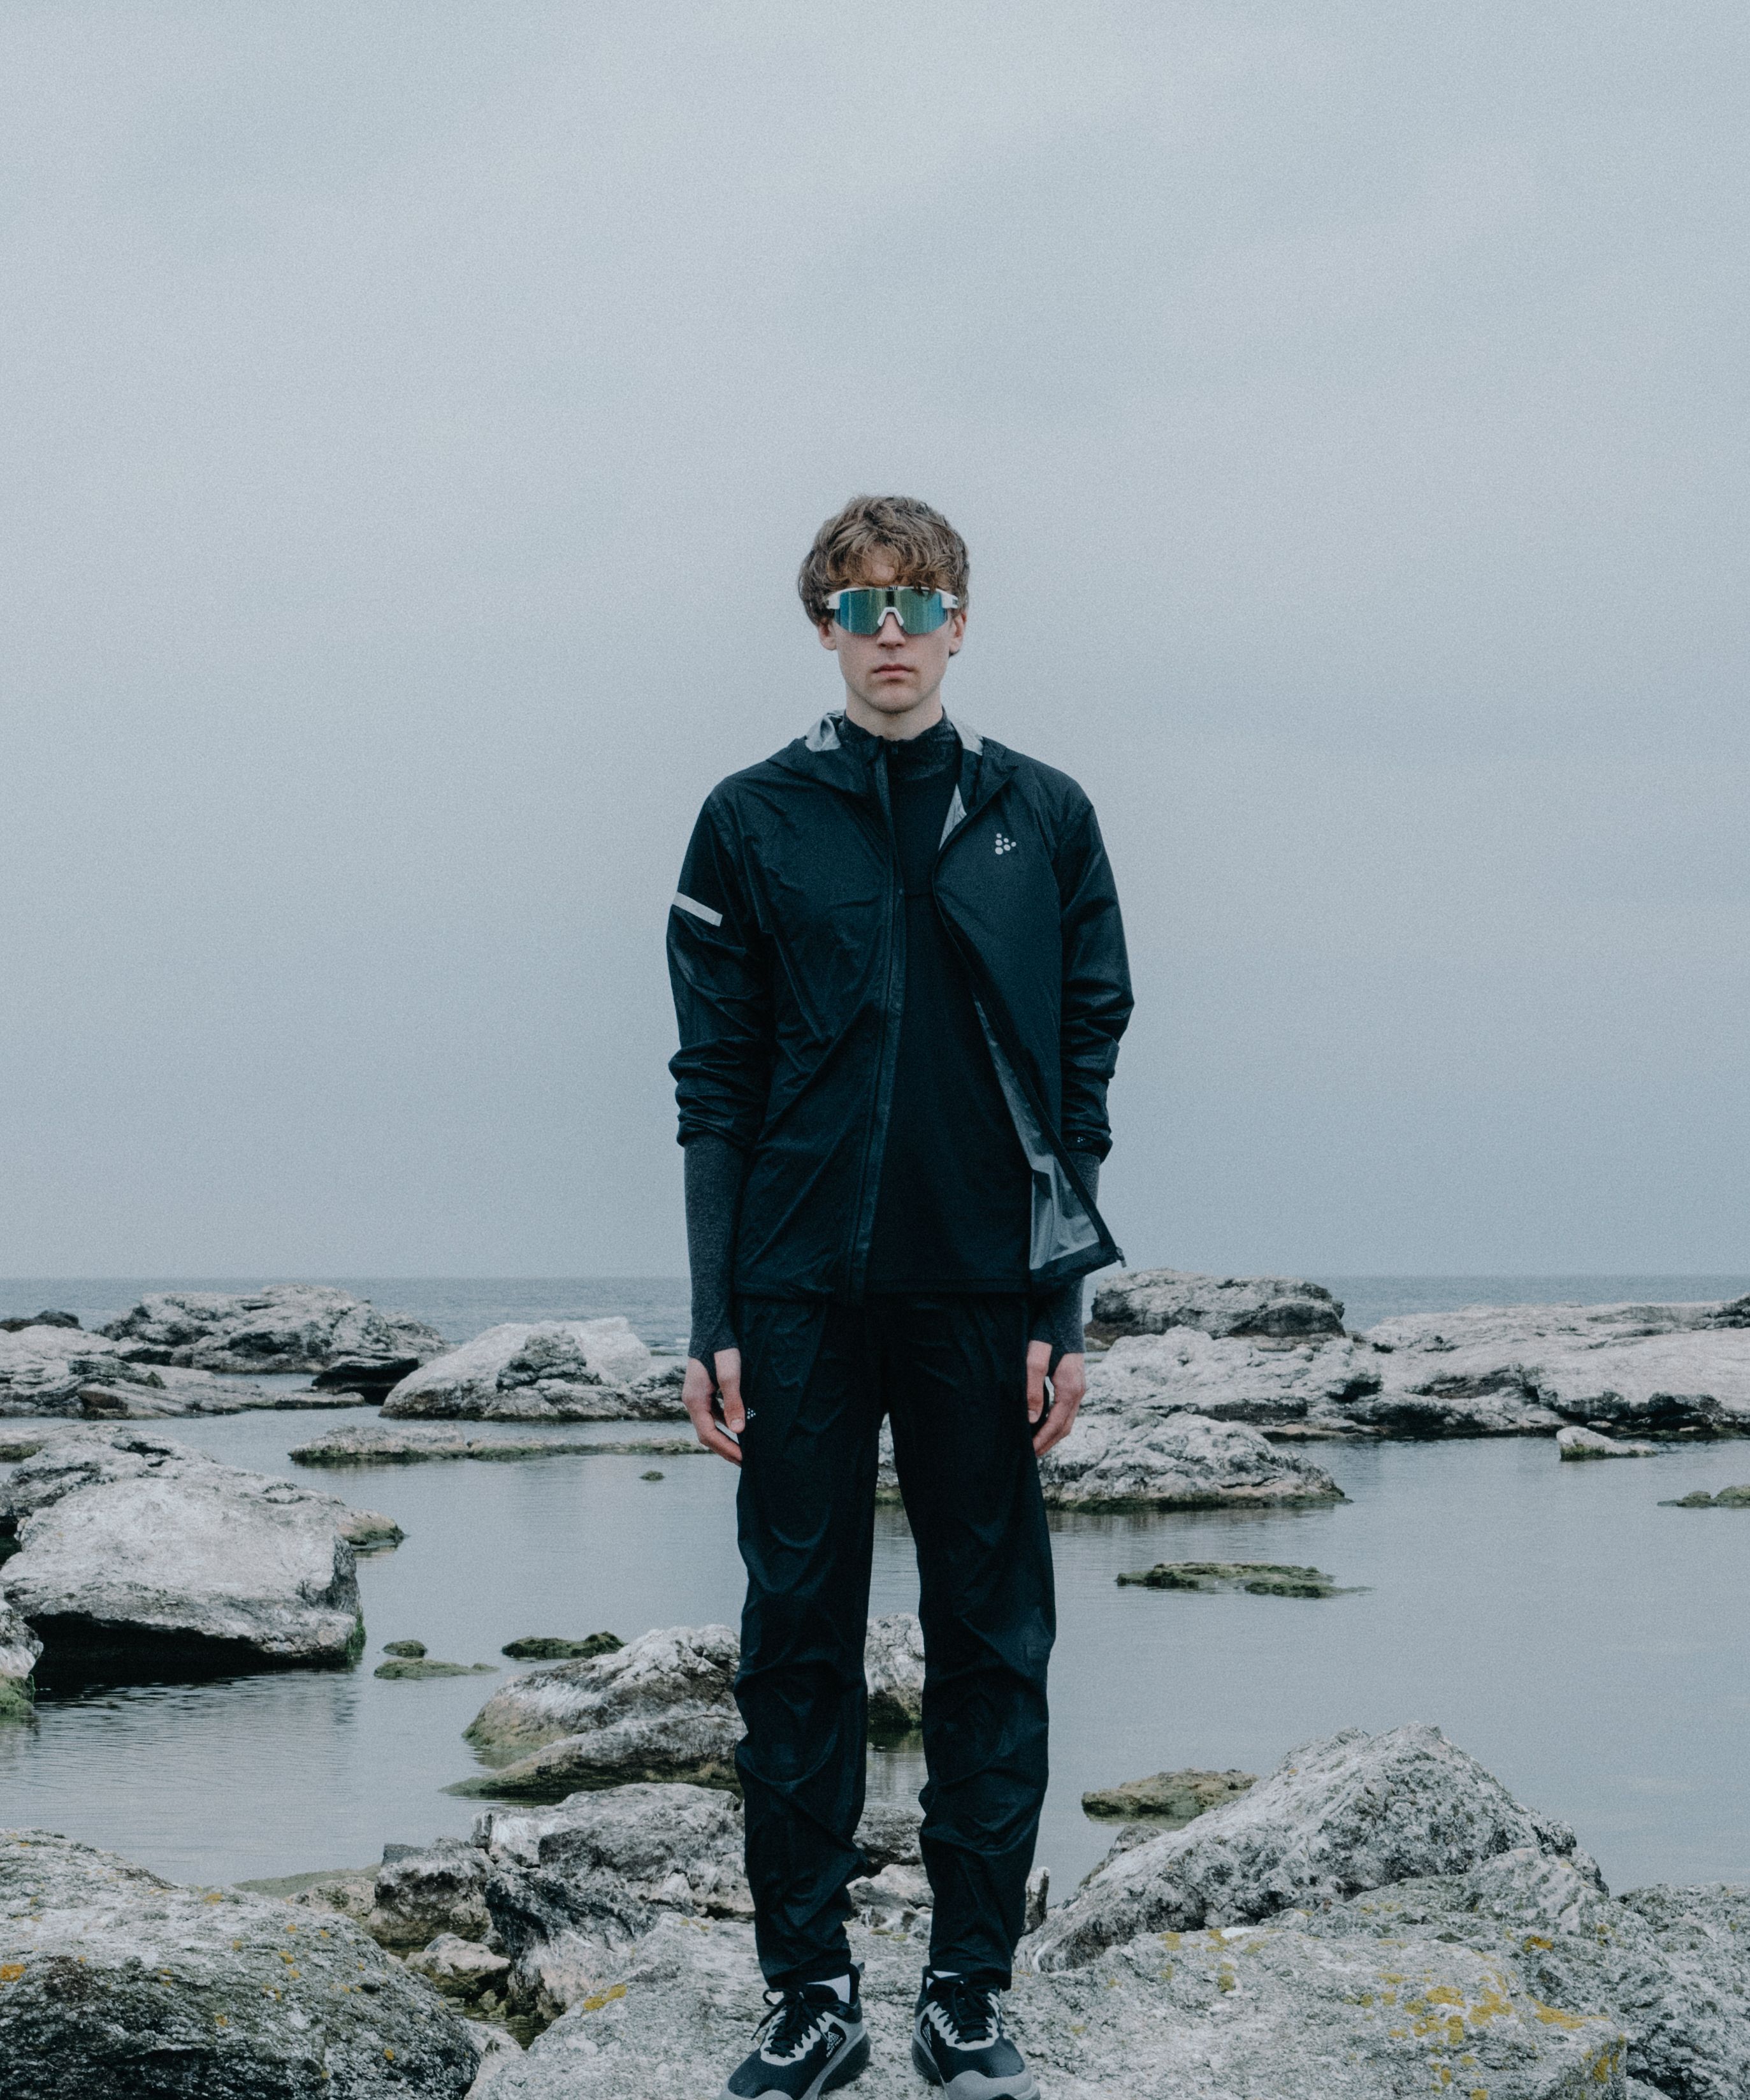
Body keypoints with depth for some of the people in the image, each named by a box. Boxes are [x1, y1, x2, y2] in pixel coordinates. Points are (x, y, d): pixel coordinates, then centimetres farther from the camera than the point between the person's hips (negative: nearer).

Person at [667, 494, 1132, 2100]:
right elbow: (714, 1086, 4)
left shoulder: (1043, 820, 6)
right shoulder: (753, 823, 4)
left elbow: (1085, 1071, 5)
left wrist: (1065, 1312, -2)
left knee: (994, 1641, 4)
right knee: (800, 1638, 4)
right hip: (803, 1299, 0)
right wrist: (714, 1323, -2)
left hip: (985, 1296, 0)